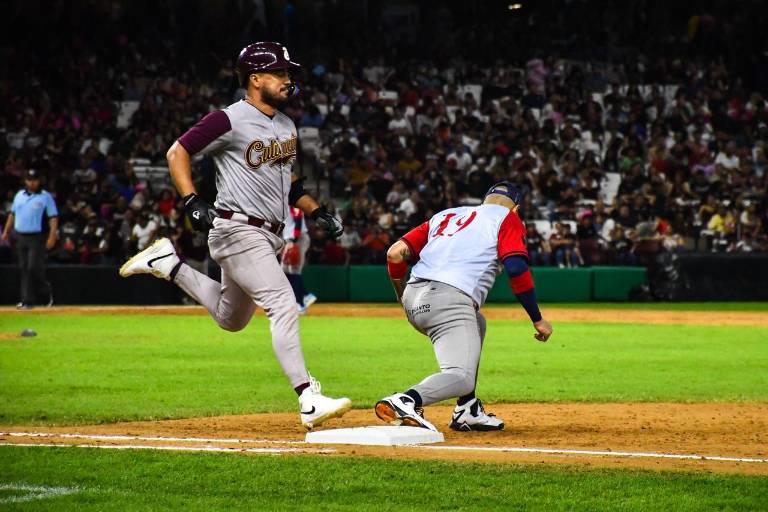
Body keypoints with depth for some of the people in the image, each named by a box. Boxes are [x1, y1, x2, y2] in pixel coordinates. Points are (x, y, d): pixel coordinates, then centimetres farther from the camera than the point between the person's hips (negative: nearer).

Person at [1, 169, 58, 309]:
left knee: (34, 268, -13)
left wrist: (52, 236, -17)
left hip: (37, 237, -5)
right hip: (20, 237, 5)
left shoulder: (45, 197, -3)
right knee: (24, 269, 4)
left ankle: (46, 294, 6)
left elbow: (53, 217, -7)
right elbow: (12, 214, 21)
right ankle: (27, 300, 6)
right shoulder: (19, 195, 13)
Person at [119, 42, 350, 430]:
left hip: (268, 235, 9)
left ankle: (167, 264, 33)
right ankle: (309, 402, -24)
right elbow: (177, 152, -11)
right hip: (238, 231, -9)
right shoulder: (230, 120, -13)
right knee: (284, 307, -20)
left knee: (231, 320, 20)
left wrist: (316, 211, 15)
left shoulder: (286, 125, 13)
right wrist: (192, 201, -24)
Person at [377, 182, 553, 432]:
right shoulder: (506, 217, 14)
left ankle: (468, 412, 22)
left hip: (414, 302, 7)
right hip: (450, 299, -7)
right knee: (461, 377, -15)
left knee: (475, 325, 33)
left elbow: (395, 253, 19)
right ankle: (406, 402, -43)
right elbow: (517, 269, -3)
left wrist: (403, 298, 33)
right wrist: (538, 320, 3)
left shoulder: (444, 216, 29)